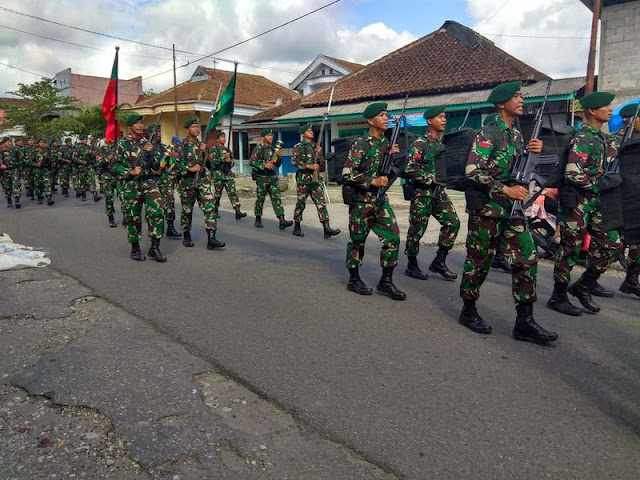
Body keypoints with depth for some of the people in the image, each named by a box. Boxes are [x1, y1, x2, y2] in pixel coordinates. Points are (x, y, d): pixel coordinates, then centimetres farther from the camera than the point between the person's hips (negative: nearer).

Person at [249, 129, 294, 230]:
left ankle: (281, 221, -12)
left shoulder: (273, 149, 12)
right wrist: (264, 165, -20)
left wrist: (279, 156, -2)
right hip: (261, 177, -5)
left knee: (276, 198, -5)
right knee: (260, 199, 4)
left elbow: (278, 164, 17)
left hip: (272, 177, 5)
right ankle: (258, 219, 19)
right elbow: (252, 162, -13)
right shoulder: (258, 149, -4)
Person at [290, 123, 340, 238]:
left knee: (321, 203, -5)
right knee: (301, 203, 3)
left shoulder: (315, 146, 16)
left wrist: (319, 153, -4)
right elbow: (294, 162, -9)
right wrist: (309, 166, -16)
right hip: (303, 178, -4)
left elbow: (321, 163, 14)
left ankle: (326, 228, -10)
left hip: (316, 178, 5)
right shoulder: (298, 146, 1)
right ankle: (296, 227, 17)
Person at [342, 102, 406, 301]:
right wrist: (373, 182, -20)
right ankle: (354, 279, 21)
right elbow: (347, 172, -18)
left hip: (380, 199, 7)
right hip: (361, 200, -6)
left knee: (393, 237, 0)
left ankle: (386, 282, 10)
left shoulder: (386, 143, 11)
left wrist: (393, 156, 2)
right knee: (358, 240, 5)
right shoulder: (360, 144, -11)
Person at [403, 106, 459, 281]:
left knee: (453, 222, -2)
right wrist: (431, 179, -17)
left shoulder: (443, 143, 13)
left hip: (439, 192, 7)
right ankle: (412, 266, 16)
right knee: (417, 229, 1)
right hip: (422, 193, -7)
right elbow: (409, 170, -18)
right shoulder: (419, 143, -10)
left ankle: (439, 261, 9)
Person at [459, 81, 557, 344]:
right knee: (479, 261, 2)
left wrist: (532, 151, 4)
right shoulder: (489, 132, -9)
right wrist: (505, 190, -20)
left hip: (511, 208, 8)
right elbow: (472, 170, -20)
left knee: (527, 257, 1)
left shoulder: (517, 134, 16)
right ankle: (468, 311, 20)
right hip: (487, 208, -8)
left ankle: (524, 321, 7)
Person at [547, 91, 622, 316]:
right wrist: (598, 184, -13)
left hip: (594, 202, 9)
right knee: (570, 250, -1)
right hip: (577, 202, -9)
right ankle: (558, 298, 11)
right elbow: (573, 173, -25)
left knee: (612, 243, 9)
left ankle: (583, 286, 21)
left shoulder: (601, 137, 15)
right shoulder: (583, 138, -15)